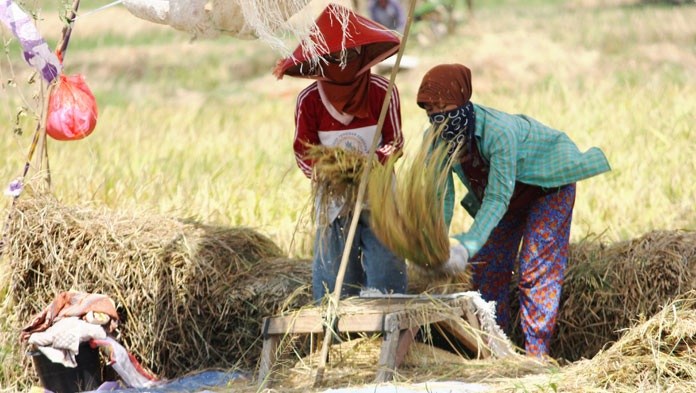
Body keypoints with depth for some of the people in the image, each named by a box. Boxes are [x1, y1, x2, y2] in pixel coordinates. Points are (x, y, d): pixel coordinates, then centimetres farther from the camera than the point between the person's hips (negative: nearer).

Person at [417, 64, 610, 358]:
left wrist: (468, 245, -51)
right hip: (509, 193, 7)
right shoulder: (436, 140, -21)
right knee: (487, 269, 2)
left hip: (549, 183, -7)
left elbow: (498, 198, -41)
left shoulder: (498, 131, -41)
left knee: (537, 269, -14)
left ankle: (536, 356, -10)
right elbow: (439, 196, -15)